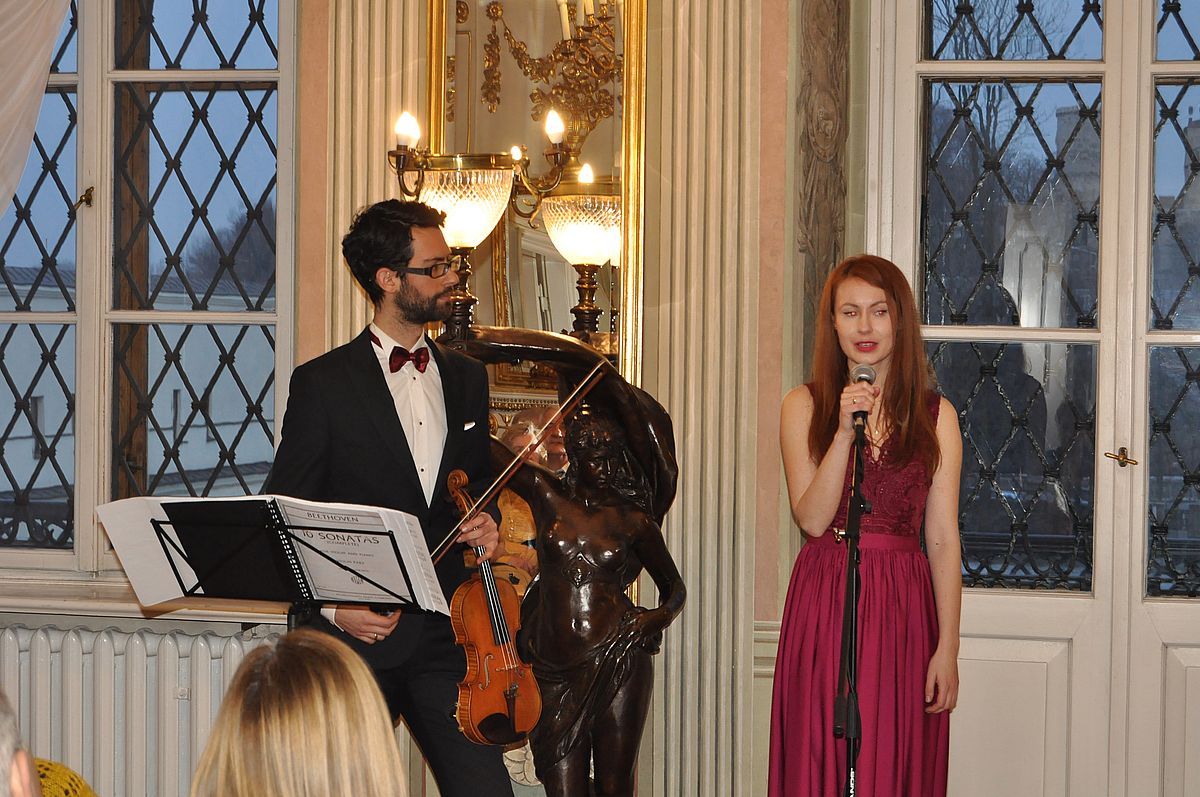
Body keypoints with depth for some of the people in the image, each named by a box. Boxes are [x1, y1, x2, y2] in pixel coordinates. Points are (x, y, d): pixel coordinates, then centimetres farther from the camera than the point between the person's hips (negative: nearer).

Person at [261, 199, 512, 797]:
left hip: (447, 636, 4)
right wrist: (331, 604, -14)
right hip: (356, 636, -4)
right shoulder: (323, 384, -1)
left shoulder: (466, 378, 14)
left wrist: (485, 523, 2)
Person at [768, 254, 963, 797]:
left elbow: (942, 540, 2)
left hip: (903, 609, 0)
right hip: (823, 604, 0)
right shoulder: (804, 407, 4)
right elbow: (812, 518, -7)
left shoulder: (935, 416, 5)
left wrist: (948, 647, -4)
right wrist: (845, 430, -16)